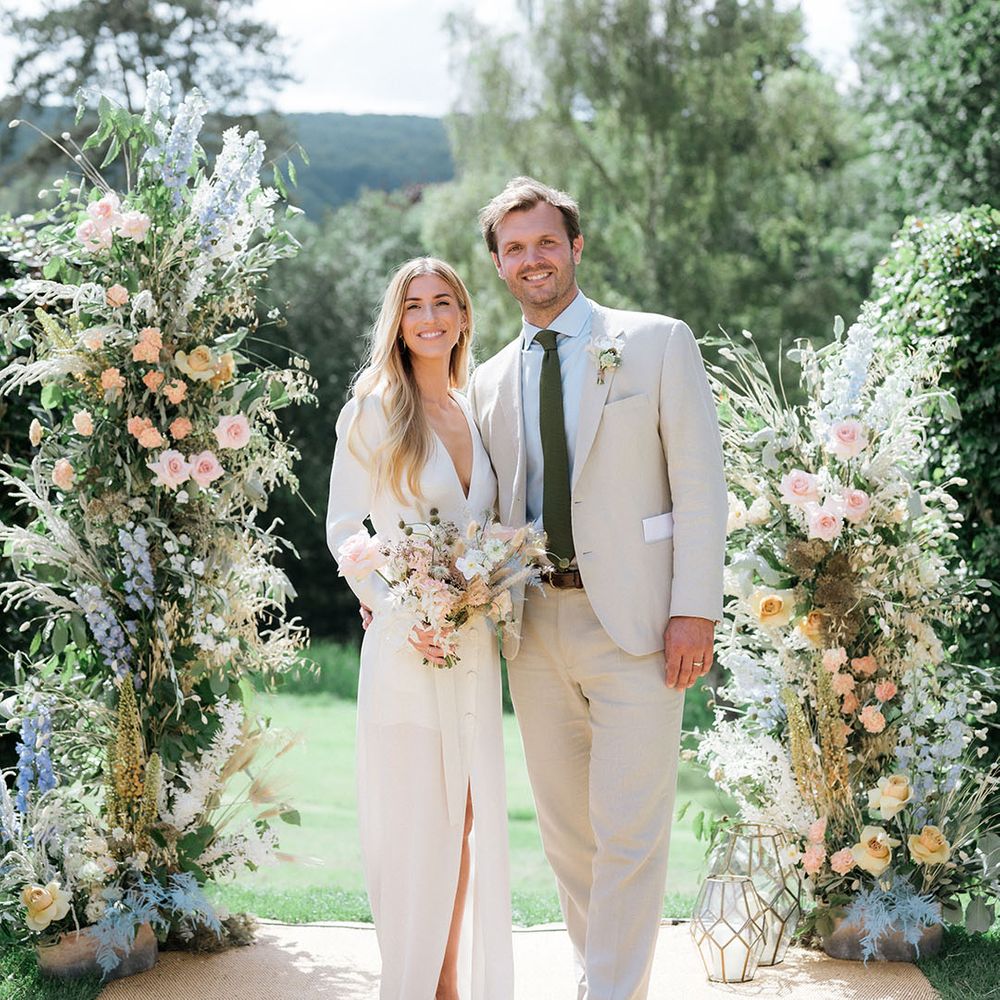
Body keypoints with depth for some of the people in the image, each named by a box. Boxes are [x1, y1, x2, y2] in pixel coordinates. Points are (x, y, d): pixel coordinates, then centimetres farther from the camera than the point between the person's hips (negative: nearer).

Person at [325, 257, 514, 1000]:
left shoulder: (476, 414, 13)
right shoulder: (375, 410, -2)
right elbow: (344, 530, -4)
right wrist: (401, 616, -15)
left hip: (476, 651, 5)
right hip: (404, 649, -5)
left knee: (472, 822, 7)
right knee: (411, 825, -2)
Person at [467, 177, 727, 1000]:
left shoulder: (658, 343, 1)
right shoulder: (491, 381, 14)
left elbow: (701, 484, -3)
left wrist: (695, 610, -11)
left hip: (633, 623, -4)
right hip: (536, 625, 4)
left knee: (631, 831, -7)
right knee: (564, 828, 11)